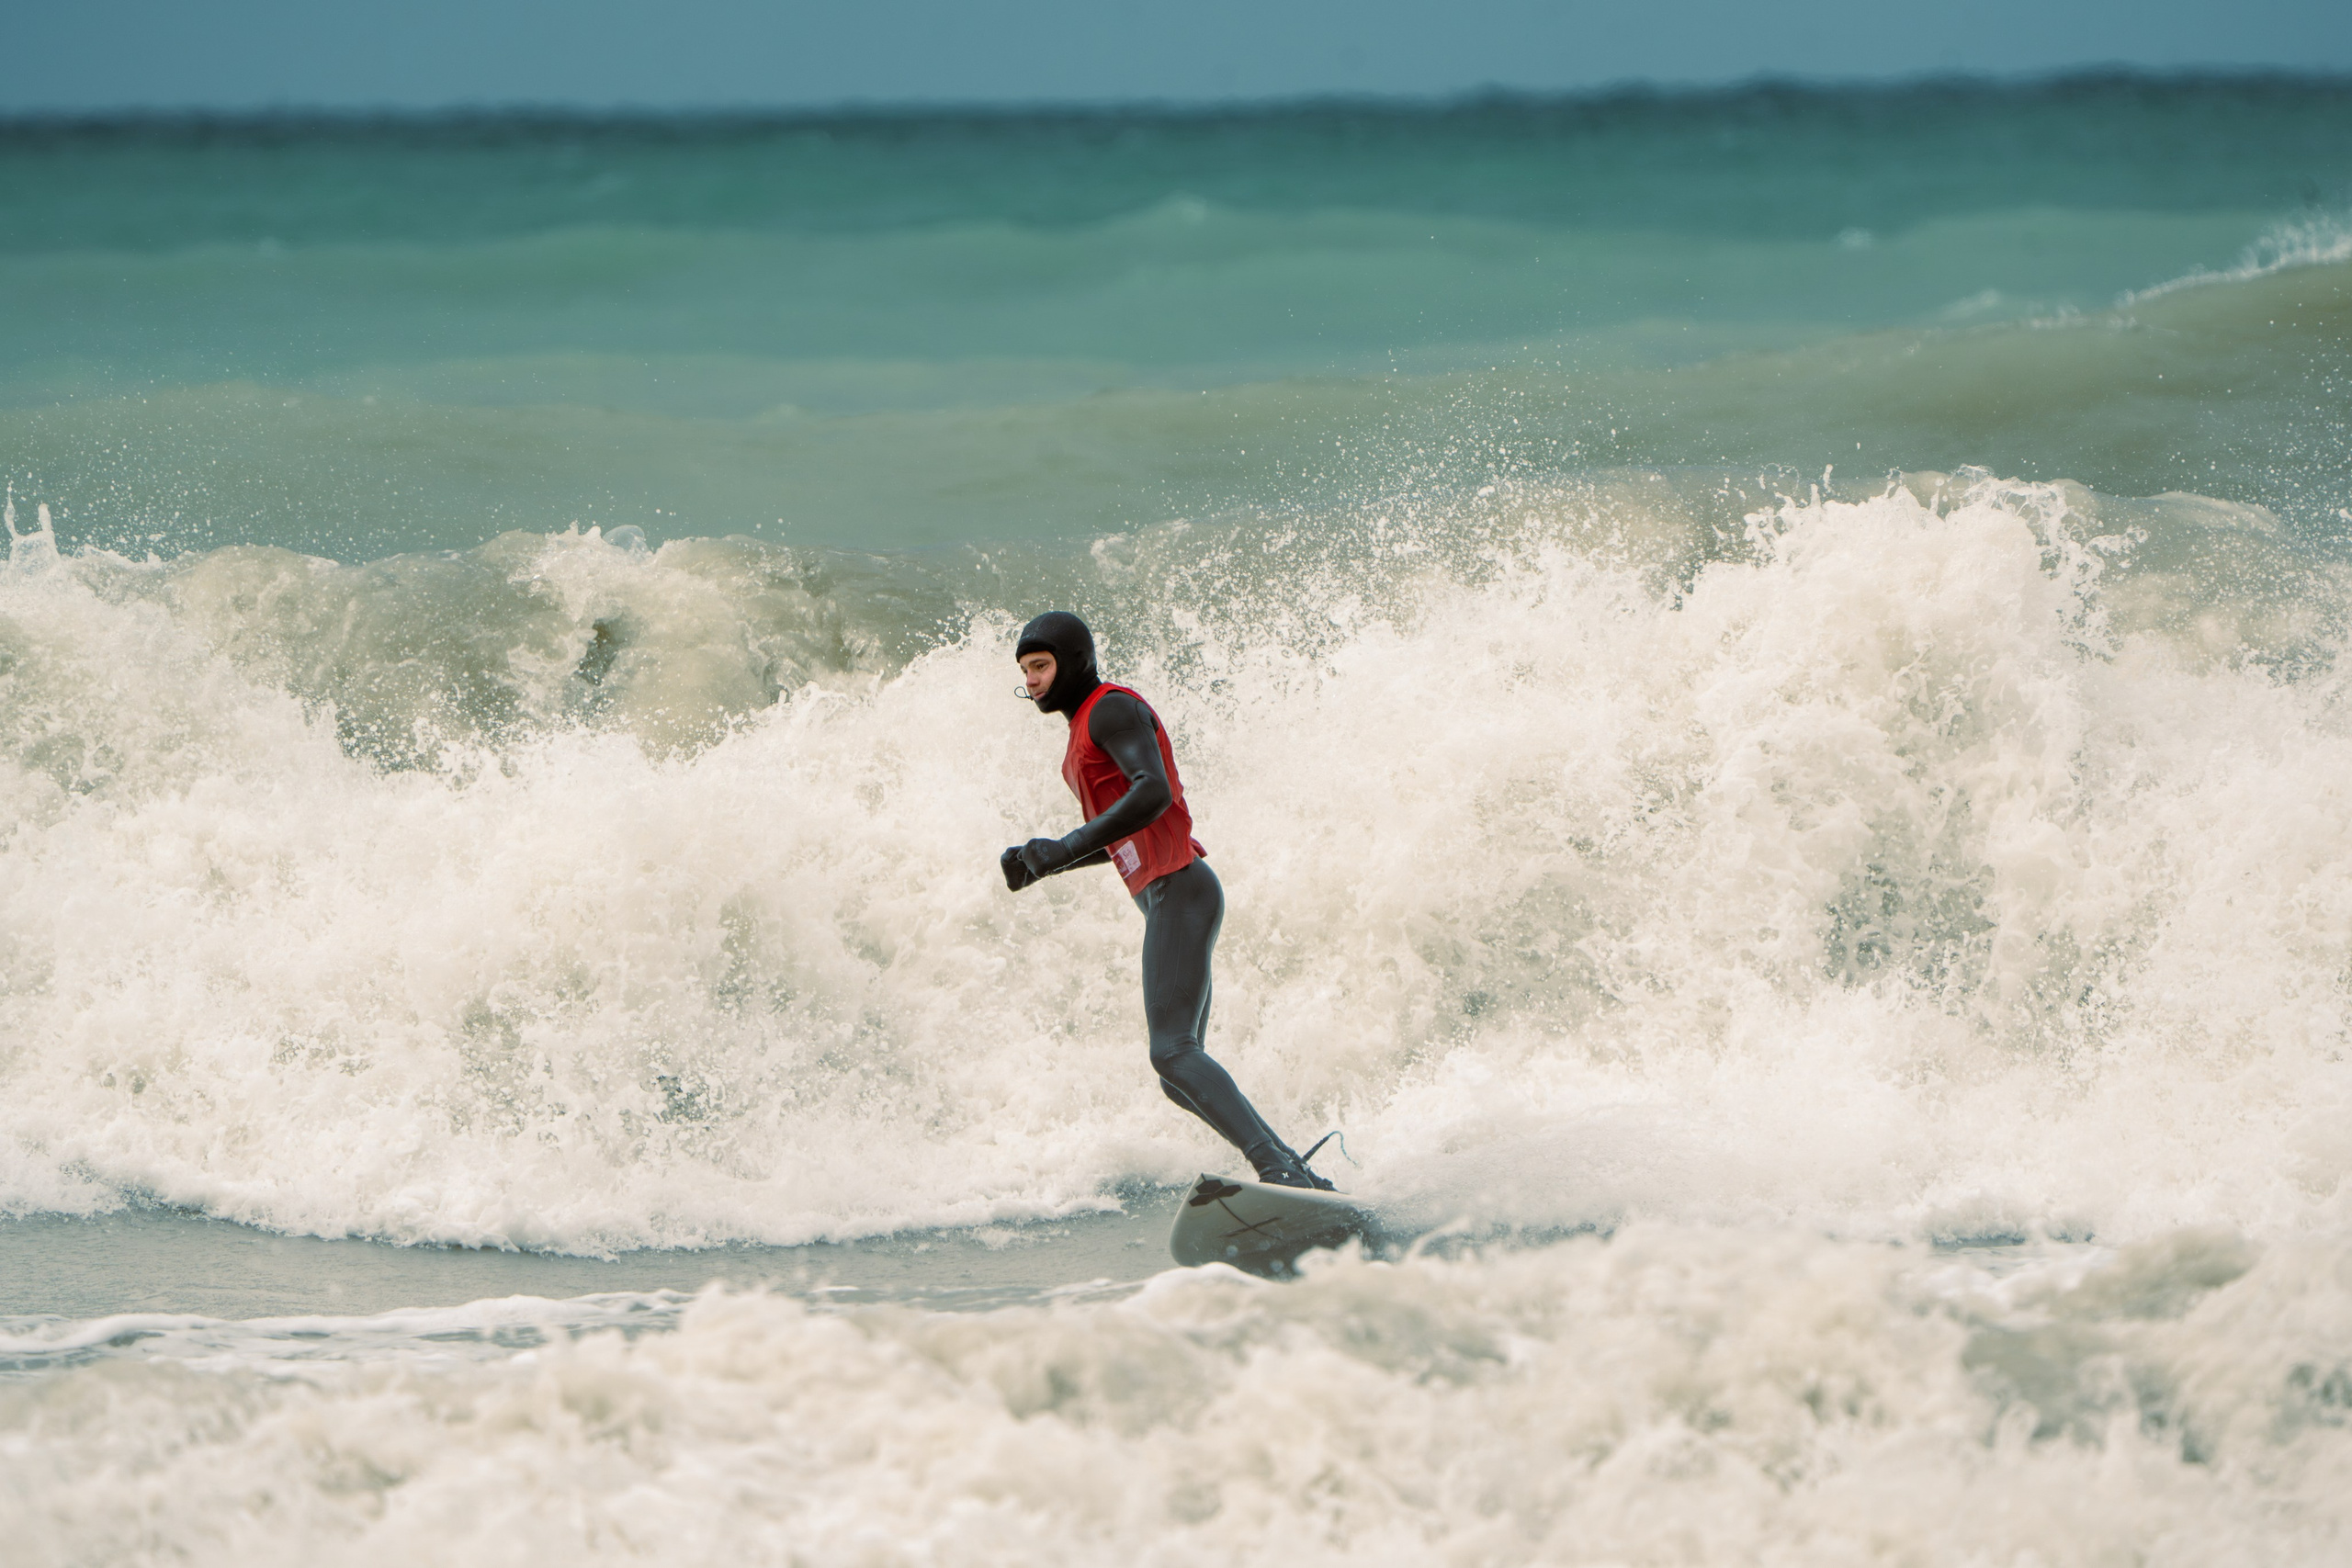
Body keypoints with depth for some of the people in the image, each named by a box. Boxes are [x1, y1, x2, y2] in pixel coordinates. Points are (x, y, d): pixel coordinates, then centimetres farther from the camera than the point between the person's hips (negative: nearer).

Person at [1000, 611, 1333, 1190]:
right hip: (1169, 900, 11)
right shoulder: (1087, 727, 23)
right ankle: (1291, 1172, 3)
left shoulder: (1112, 709, -7)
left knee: (1172, 1052, -21)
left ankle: (1278, 1167, -31)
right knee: (1178, 1074, 9)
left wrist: (1066, 848, -26)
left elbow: (1153, 792, -23)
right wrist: (1040, 863, 18)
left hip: (1178, 892, -11)